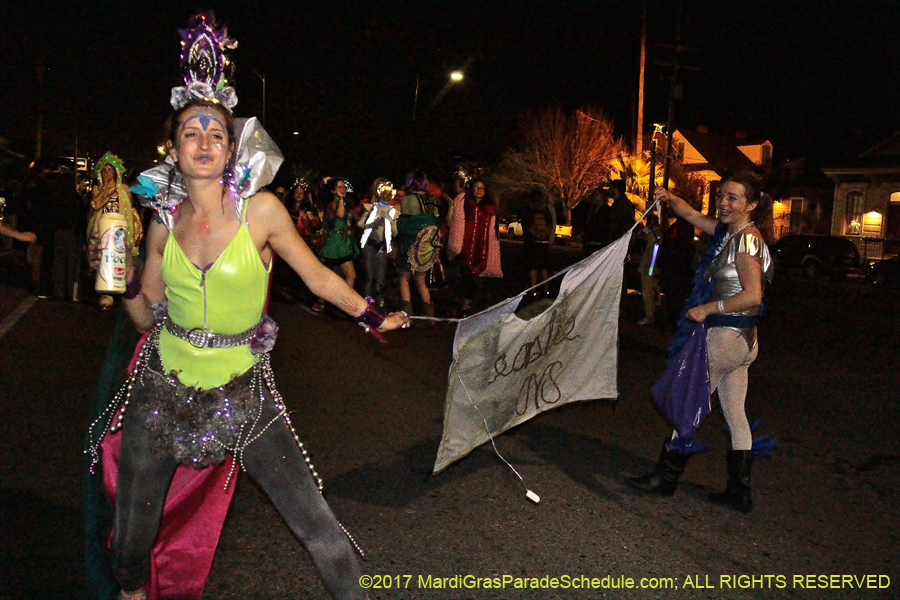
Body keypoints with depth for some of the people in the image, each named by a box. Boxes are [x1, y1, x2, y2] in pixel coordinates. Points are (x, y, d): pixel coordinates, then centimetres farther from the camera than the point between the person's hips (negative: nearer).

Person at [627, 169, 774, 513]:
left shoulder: (747, 238, -17)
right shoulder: (729, 232, 10)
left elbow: (752, 295, -25)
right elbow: (693, 216, 21)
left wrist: (707, 309, -19)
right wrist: (670, 199, 3)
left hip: (725, 336, -9)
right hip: (741, 340, 9)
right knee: (735, 416, 13)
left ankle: (665, 478, 16)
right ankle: (739, 492, 21)